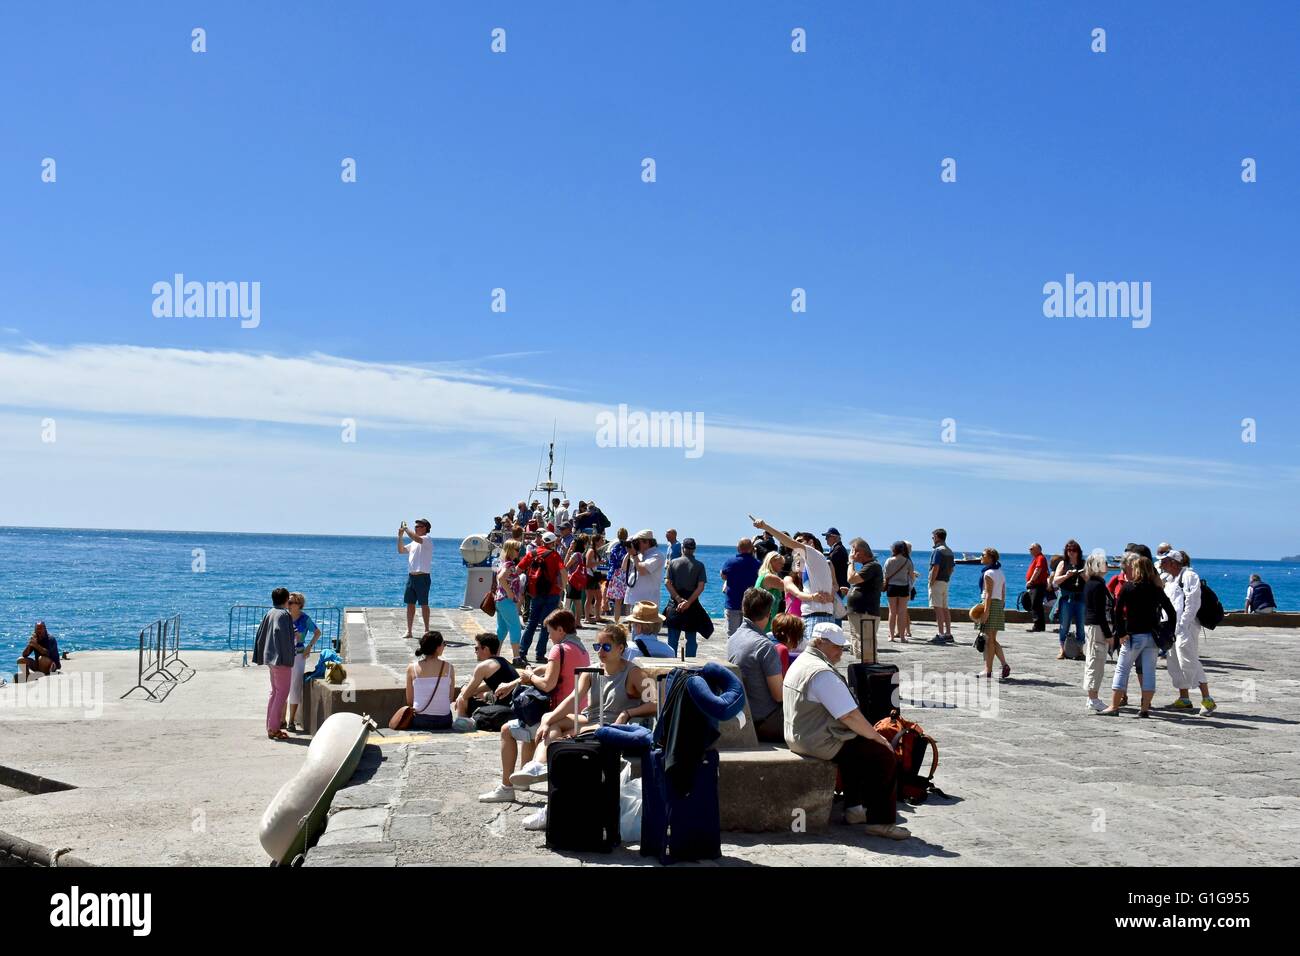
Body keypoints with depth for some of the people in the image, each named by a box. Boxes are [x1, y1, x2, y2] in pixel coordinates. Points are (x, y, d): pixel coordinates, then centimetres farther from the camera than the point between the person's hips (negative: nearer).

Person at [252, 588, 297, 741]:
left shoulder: (270, 613, 11)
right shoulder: (284, 614, -14)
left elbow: (260, 633, 14)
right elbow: (282, 633, -27)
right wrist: (295, 635, -12)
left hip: (270, 658, 9)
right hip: (282, 658, -9)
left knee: (275, 692, 16)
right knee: (282, 692, -4)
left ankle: (270, 727, 18)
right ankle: (274, 728, -5)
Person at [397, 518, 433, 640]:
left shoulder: (427, 539, -7)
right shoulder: (414, 543, 20)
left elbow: (417, 538, -27)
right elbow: (401, 550, 21)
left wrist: (406, 529, -18)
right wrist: (400, 536, 9)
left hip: (422, 577, -8)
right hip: (411, 576, 8)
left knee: (424, 604, -1)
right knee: (410, 604, 6)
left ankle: (426, 630, 7)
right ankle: (408, 631, 10)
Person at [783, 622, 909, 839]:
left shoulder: (800, 663, 12)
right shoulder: (822, 673, -22)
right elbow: (850, 716, -23)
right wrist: (878, 737, -8)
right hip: (822, 744, -11)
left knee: (861, 746, 29)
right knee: (885, 755, -6)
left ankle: (853, 808, 30)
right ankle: (880, 821, -1)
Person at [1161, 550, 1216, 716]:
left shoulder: (1189, 576, -9)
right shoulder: (1168, 579, 19)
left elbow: (1192, 603, -17)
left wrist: (1182, 626, -20)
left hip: (1185, 627, -9)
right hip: (1172, 628, 9)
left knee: (1189, 661, -14)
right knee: (1175, 663, 11)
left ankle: (1208, 700, -10)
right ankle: (1184, 699, 18)